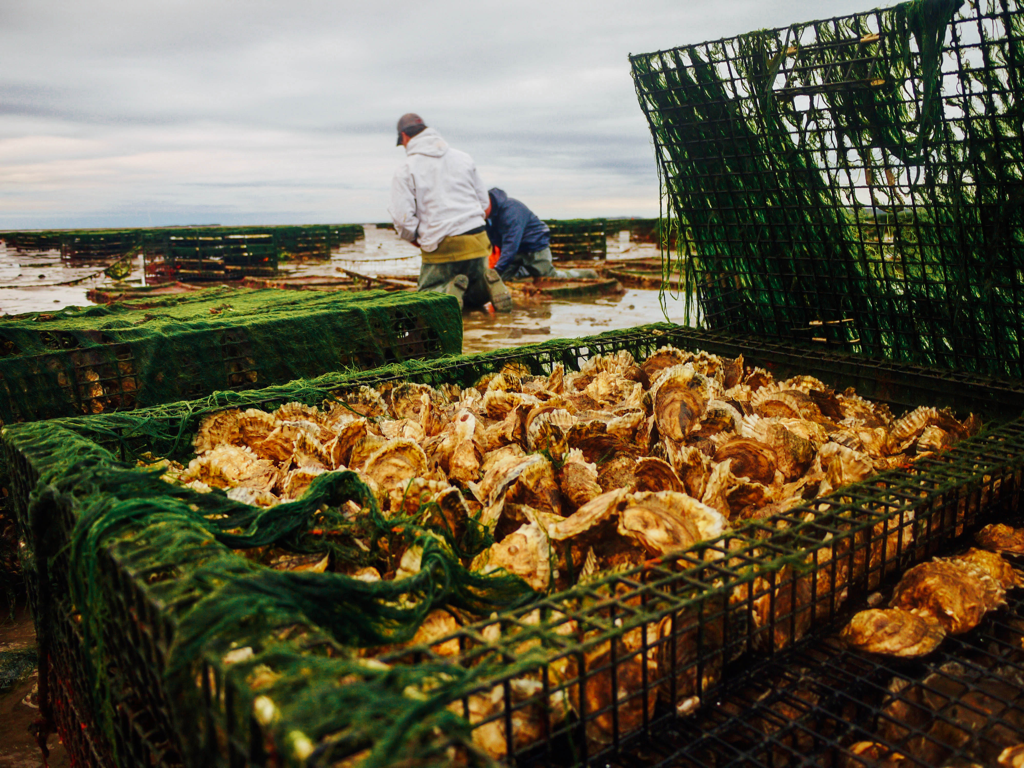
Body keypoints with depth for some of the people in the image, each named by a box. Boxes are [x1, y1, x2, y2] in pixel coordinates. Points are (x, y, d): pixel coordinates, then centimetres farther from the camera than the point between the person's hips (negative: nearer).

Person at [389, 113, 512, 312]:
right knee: (474, 297, 24)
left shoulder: (405, 171, -3)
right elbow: (484, 203, 17)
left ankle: (450, 290, -19)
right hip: (477, 242, 4)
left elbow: (402, 218, -8)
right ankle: (487, 283, -11)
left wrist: (418, 241, 10)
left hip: (441, 248, -4)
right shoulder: (464, 158, 13)